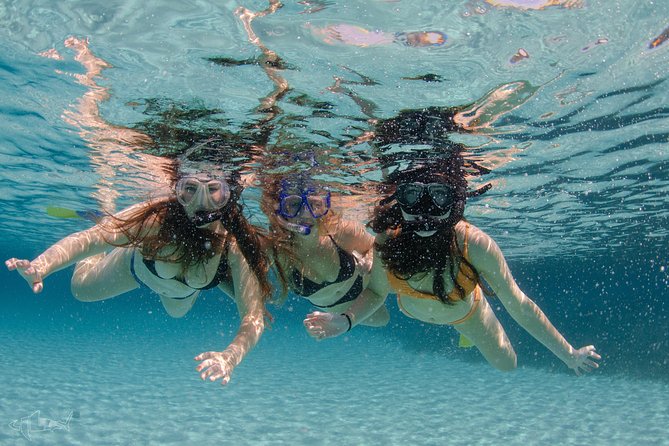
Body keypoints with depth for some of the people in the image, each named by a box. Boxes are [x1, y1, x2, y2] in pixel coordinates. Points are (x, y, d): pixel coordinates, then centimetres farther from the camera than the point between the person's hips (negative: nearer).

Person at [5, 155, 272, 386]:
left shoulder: (235, 244, -43)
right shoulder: (157, 216, -43)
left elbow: (253, 316, -46)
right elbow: (91, 238, -50)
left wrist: (231, 356, -66)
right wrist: (41, 265, -70)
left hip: (185, 291, 1)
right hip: (138, 267, -1)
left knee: (176, 311, 35)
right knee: (80, 288, 20)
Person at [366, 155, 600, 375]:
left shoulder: (474, 244, -41)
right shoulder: (387, 242, -39)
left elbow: (519, 304, -29)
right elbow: (375, 293, -22)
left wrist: (570, 354, -20)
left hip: (465, 310, -1)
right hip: (411, 309, 2)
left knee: (506, 363, 21)